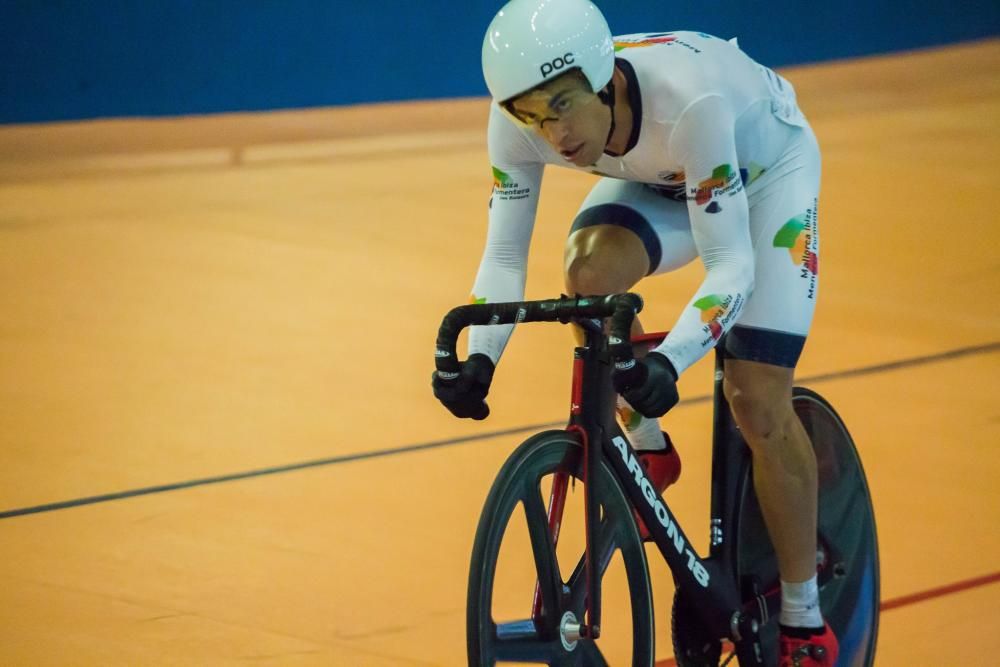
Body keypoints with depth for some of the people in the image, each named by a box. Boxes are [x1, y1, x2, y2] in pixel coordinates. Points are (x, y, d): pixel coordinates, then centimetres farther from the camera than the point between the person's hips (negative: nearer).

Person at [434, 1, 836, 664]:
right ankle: (647, 449, -1)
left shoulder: (687, 99, -44)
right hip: (658, 179, 4)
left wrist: (668, 363, -55)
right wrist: (480, 357, -41)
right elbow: (504, 255, -23)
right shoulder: (520, 118, -30)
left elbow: (731, 264, -40)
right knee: (590, 269, -29)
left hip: (768, 166, -4)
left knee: (758, 399, -13)